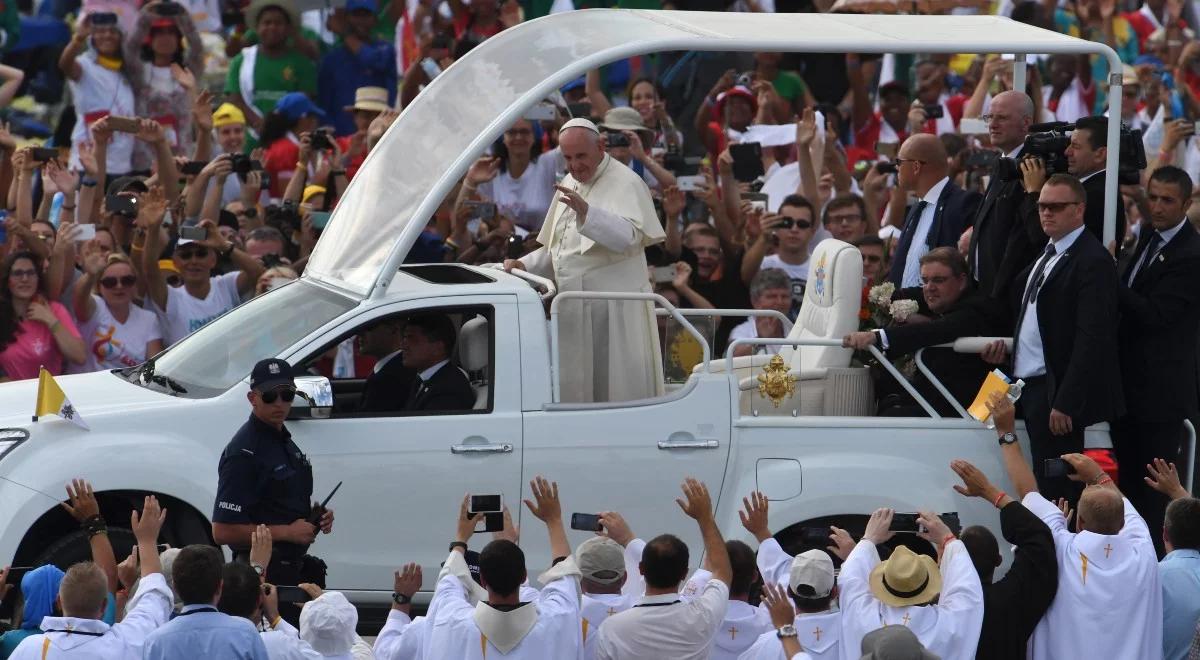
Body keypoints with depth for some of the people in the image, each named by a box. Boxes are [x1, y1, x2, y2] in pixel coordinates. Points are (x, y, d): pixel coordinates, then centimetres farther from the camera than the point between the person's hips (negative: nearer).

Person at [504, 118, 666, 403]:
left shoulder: (626, 183, -9)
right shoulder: (569, 185, 17)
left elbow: (628, 236, -27)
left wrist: (586, 211, -40)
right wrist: (525, 265, 9)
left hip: (613, 309, -8)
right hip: (573, 311, 8)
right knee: (574, 390, 9)